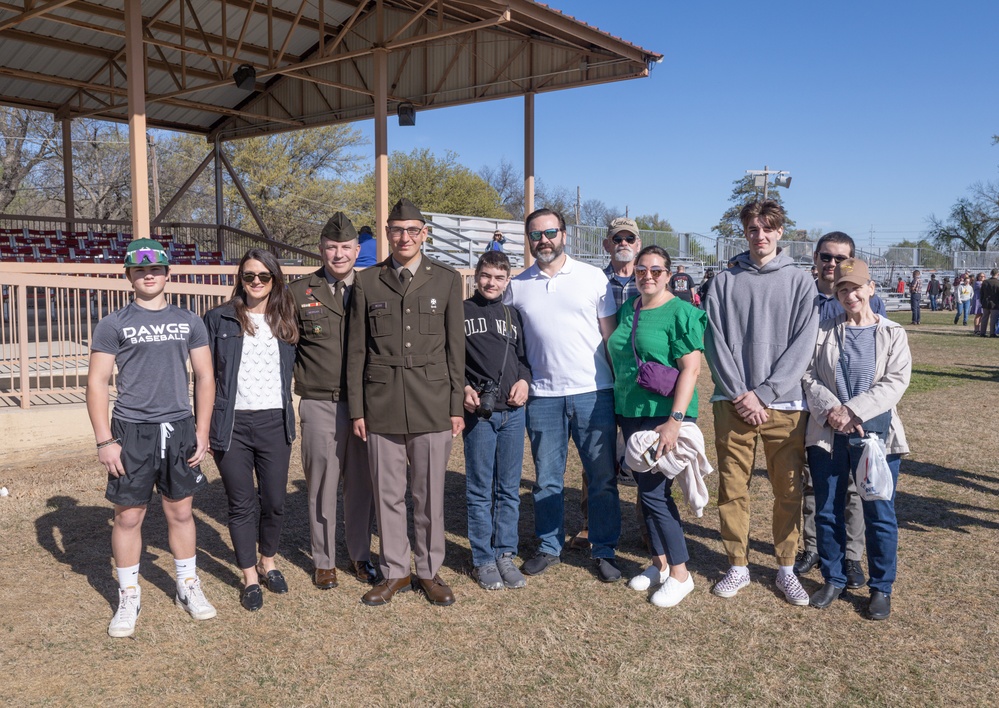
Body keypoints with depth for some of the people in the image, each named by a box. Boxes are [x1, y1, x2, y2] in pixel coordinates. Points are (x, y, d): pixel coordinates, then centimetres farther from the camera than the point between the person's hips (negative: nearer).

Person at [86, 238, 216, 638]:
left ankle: (188, 588, 25)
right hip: (132, 430, -2)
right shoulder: (113, 325, 0)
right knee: (128, 516, 4)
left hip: (179, 428, 2)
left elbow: (204, 377, 7)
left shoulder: (189, 321, 6)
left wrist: (202, 433, 2)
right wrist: (104, 440, -8)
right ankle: (129, 597, 20)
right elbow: (97, 383, -2)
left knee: (180, 512, 11)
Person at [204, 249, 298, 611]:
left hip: (274, 422, 2)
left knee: (274, 501, 8)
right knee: (242, 504, 7)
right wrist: (204, 425, -1)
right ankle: (249, 577, 22)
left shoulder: (285, 321, 8)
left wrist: (288, 414, 7)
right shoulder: (219, 319, 1)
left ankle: (268, 563, 32)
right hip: (232, 424, -2)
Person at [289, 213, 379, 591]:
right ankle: (324, 561, 23)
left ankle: (361, 556, 27)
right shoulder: (299, 293, 2)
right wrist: (298, 377, -1)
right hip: (320, 405, -1)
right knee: (322, 485, 7)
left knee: (361, 485, 10)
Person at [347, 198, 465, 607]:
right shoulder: (367, 282, 6)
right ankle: (394, 572, 23)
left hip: (432, 405, 0)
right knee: (387, 493, 8)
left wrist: (457, 406, 1)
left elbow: (455, 347, 5)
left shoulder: (446, 280, 5)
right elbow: (356, 351, 6)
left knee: (430, 494, 7)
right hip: (382, 405, 1)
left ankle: (429, 571, 23)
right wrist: (357, 409, 2)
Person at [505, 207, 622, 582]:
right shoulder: (517, 286, 7)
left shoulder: (593, 277, 2)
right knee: (547, 479, 11)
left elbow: (611, 335, 3)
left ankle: (604, 551, 18)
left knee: (602, 477, 5)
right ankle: (549, 547, 26)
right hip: (542, 396, 2)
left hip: (593, 392, -1)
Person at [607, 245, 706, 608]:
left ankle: (680, 574, 9)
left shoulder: (680, 313, -9)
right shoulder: (627, 309, 11)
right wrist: (620, 406, 13)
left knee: (654, 491, -6)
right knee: (646, 489, 13)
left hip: (664, 414, -7)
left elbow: (691, 368, -15)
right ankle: (660, 562, 27)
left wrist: (675, 420, -22)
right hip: (630, 413, 7)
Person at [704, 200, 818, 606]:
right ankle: (738, 567, 20)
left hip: (785, 404, 0)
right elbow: (716, 342, 0)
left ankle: (786, 569, 22)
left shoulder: (799, 282, 4)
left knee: (788, 491, 6)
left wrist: (763, 394, -12)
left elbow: (802, 345, -4)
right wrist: (740, 395, -10)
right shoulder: (725, 281, 7)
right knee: (732, 489, 5)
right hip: (733, 403, 1)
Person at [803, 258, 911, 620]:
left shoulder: (893, 334, 3)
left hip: (876, 433, -1)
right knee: (827, 511, 9)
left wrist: (853, 411, -17)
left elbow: (896, 381, -7)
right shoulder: (822, 332, 7)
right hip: (827, 434, 2)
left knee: (879, 514, 4)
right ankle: (833, 579, 26)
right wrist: (830, 408, -16)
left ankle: (881, 587, 20)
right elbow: (808, 375, 0)